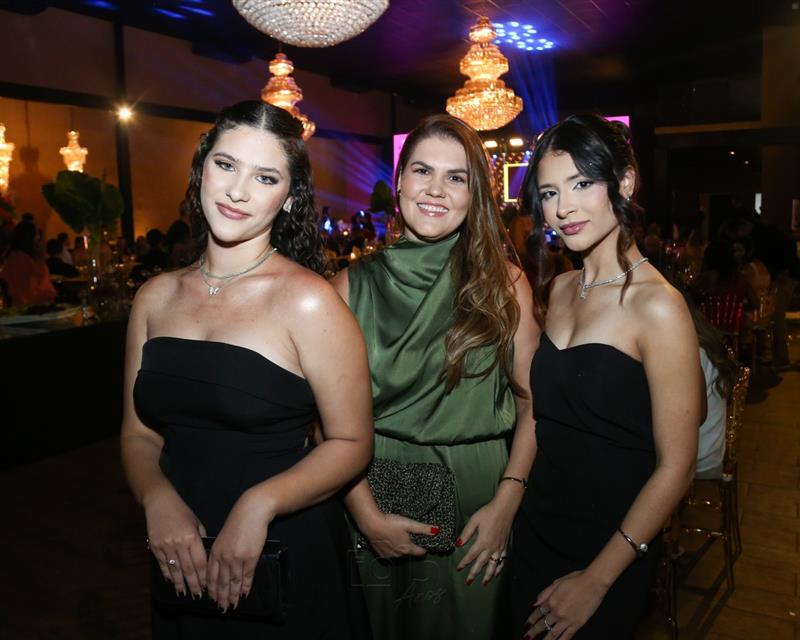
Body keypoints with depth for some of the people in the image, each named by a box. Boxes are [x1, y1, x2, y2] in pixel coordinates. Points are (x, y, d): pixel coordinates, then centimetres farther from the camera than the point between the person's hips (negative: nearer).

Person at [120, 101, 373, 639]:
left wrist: (261, 503, -23)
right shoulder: (155, 297, -1)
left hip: (286, 558, -4)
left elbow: (351, 443, -12)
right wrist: (158, 499, -13)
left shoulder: (309, 302, -15)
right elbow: (139, 434, 5)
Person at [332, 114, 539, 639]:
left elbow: (532, 407, -3)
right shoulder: (354, 285, -3)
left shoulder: (505, 284, -2)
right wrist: (367, 515, -14)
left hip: (473, 497, 0)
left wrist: (506, 504, -12)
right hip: (374, 495, 0)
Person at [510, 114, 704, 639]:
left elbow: (676, 467, -17)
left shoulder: (658, 306, -19)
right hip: (536, 530, 6)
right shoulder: (560, 289, 1)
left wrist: (597, 580, -13)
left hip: (608, 550, -6)